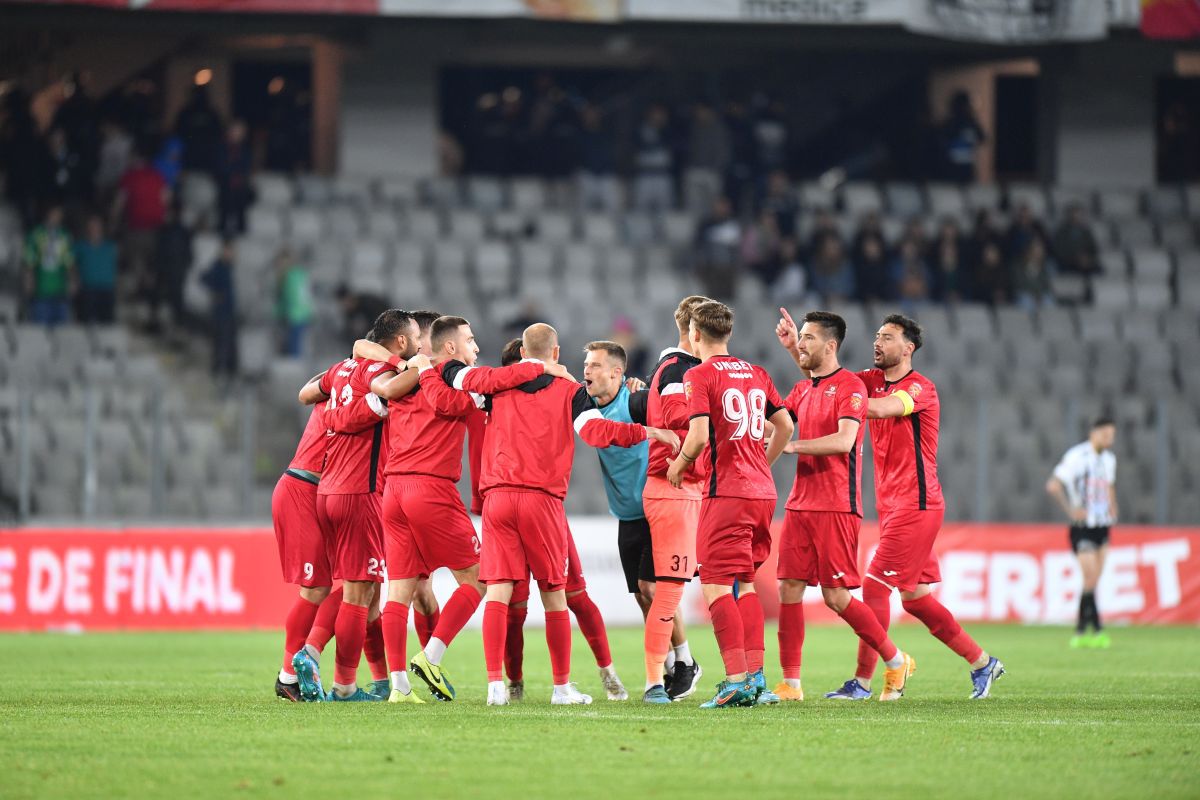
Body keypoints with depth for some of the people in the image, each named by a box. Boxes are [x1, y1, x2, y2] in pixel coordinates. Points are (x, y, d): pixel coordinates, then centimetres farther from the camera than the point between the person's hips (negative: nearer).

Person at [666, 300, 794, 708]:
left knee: (716, 583, -4)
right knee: (744, 582, 16)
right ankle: (756, 676, 10)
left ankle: (737, 679, -14)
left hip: (727, 492, -7)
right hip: (762, 490, 7)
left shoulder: (699, 375, -7)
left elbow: (699, 434, -16)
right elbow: (785, 426, 16)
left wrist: (680, 464, 1)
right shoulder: (756, 373, 13)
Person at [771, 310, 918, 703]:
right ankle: (790, 682, 2)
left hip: (836, 508, -7)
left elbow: (844, 440, -21)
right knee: (789, 588, -1)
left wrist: (793, 446, -20)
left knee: (837, 596, -6)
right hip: (800, 504, 7)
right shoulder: (803, 389, 15)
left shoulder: (850, 386, -9)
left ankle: (897, 661, 11)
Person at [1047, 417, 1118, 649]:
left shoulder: (1109, 459, 13)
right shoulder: (1077, 456, -13)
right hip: (1083, 528, -7)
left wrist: (1113, 509, 16)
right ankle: (1097, 631, -9)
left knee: (1093, 580, 6)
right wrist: (1071, 510, -18)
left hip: (1102, 526, 7)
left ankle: (1081, 633, 13)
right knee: (1091, 579, -13)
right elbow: (1053, 485, -18)